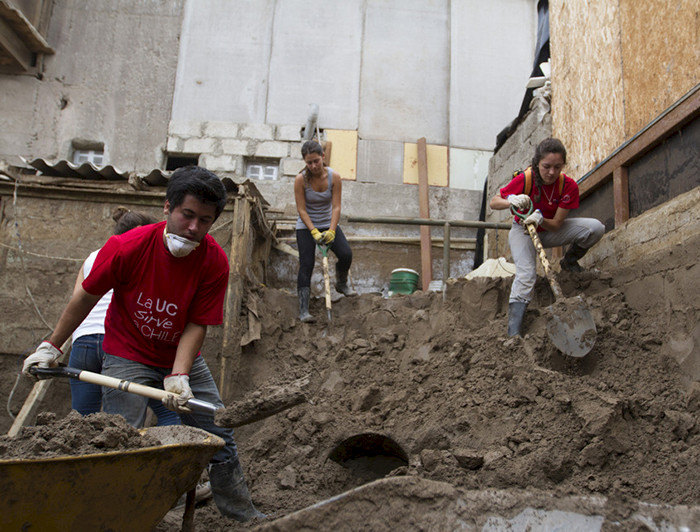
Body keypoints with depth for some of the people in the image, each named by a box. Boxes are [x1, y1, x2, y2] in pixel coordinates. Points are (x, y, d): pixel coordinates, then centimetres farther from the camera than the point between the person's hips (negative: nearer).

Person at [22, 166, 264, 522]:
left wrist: (178, 377, -29)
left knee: (220, 439, 8)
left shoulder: (215, 262, -20)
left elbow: (196, 325, -16)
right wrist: (51, 347, 1)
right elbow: (86, 297, -8)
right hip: (128, 356, -2)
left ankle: (244, 516, 27)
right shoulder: (127, 247, -23)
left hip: (182, 357, 3)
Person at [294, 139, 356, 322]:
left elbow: (336, 207, -13)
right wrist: (314, 232, -25)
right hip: (306, 226, -2)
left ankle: (341, 284, 15)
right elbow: (301, 210, -16)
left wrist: (331, 230, -25)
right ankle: (303, 309, -8)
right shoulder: (300, 179, -17)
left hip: (328, 223, 2)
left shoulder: (334, 177, -12)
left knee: (346, 254, -16)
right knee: (306, 264, -10)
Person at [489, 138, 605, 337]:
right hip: (523, 231, -3)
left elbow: (556, 224, -18)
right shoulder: (524, 179, -24)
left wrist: (540, 220, -40)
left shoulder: (568, 186, -20)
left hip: (550, 230, 3)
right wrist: (512, 201, -36)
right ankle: (513, 333, -29)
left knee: (595, 228, -20)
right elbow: (493, 202, -15)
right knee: (526, 275, -27)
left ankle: (569, 262, 7)